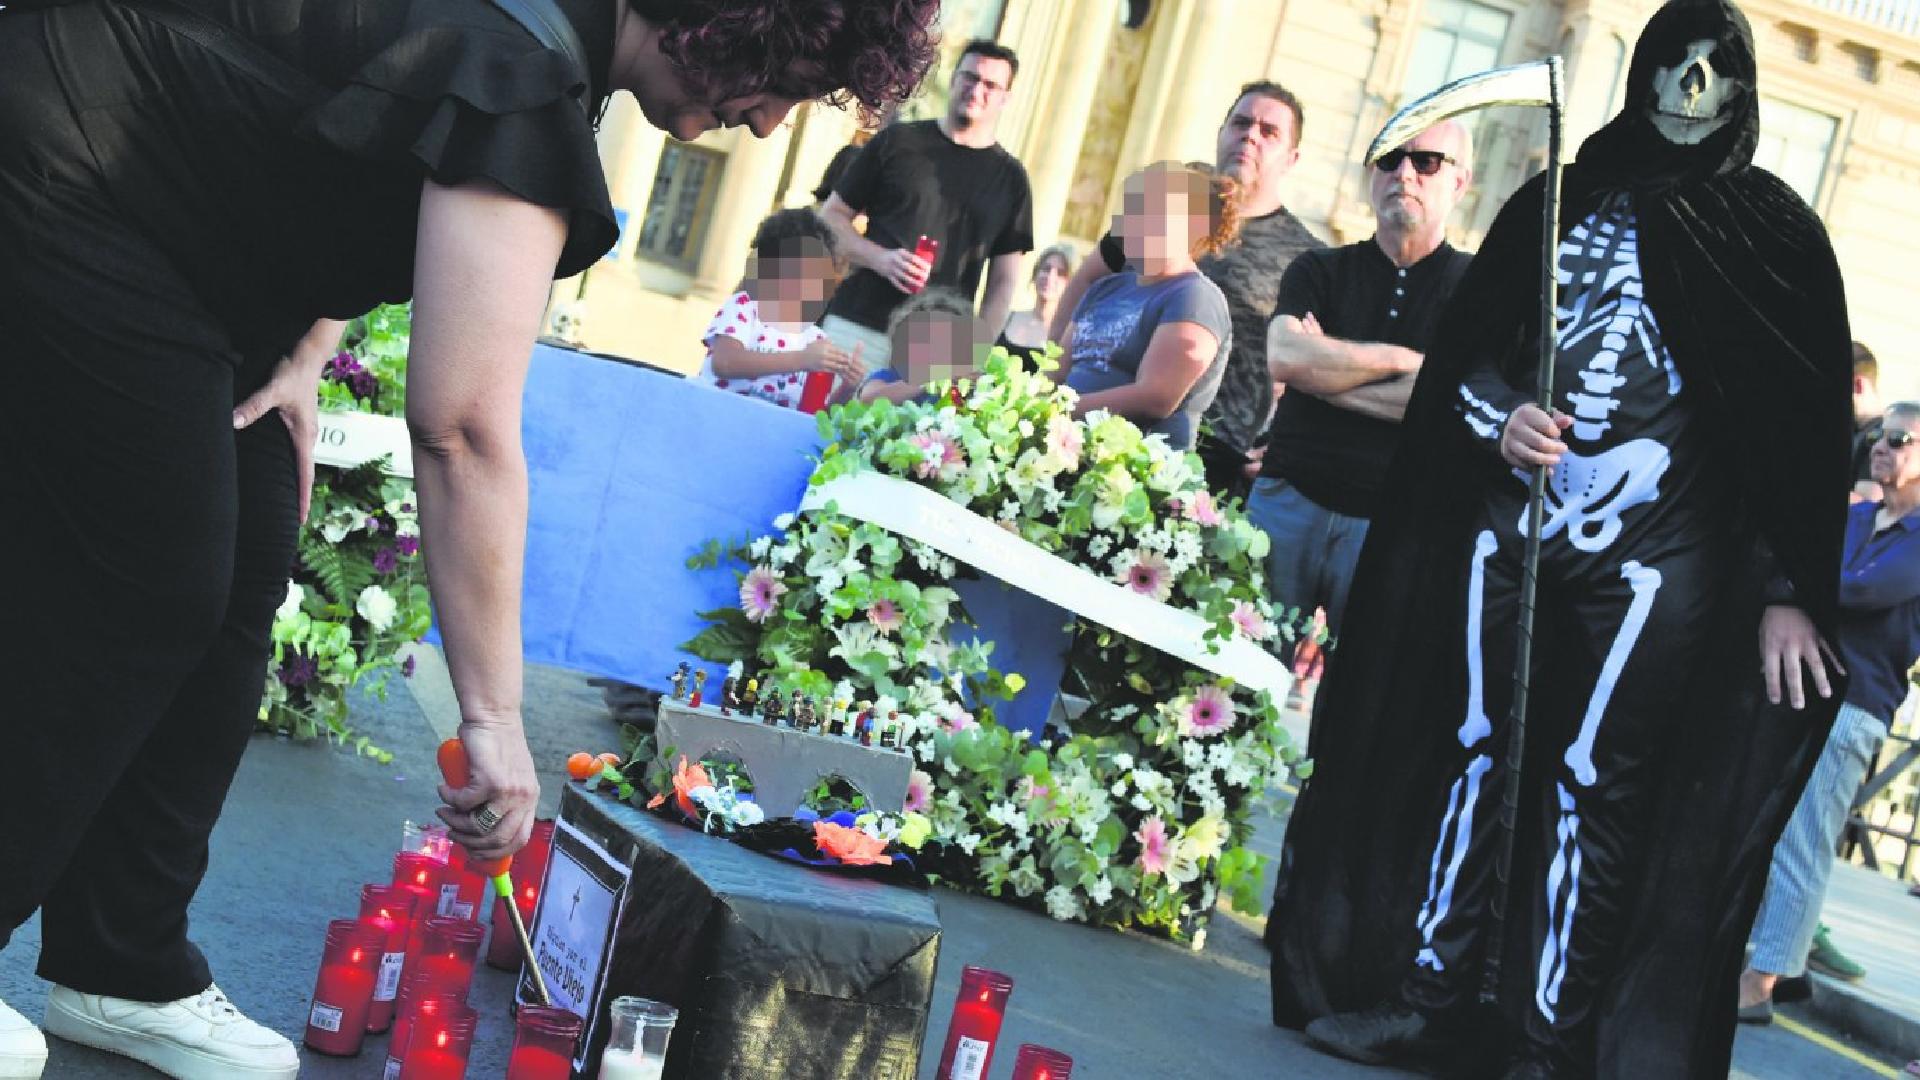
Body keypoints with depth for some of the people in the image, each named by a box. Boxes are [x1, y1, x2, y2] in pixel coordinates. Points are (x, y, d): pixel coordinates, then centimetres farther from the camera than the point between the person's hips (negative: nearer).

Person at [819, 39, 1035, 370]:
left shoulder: (1010, 178, 12)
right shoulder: (898, 141, 9)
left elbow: (1004, 279, 11)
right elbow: (832, 216, 10)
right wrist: (879, 258, -8)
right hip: (855, 329, 0)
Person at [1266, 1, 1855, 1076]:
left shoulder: (1774, 229, 3)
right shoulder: (1563, 199, 12)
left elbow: (1806, 420, -1)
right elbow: (1471, 346, 12)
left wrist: (1790, 589, -8)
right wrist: (1500, 418, -10)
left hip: (1655, 554, -3)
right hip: (1508, 524, 4)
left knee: (1590, 784, -3)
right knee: (1475, 750, 8)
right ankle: (1426, 989, 17)